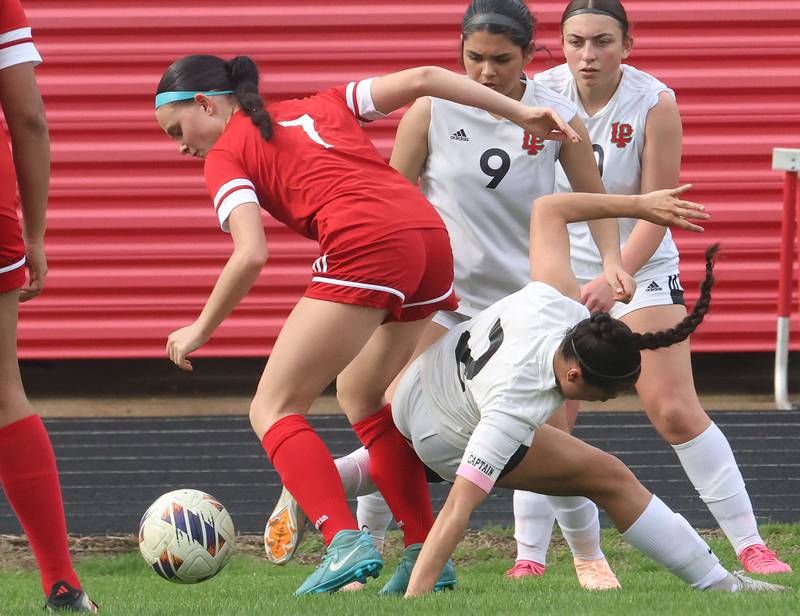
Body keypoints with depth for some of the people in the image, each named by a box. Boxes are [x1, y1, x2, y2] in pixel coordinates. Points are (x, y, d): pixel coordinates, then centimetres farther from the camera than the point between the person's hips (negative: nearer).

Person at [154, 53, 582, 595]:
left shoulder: (227, 154, 11)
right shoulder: (321, 107, 28)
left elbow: (252, 256, -4)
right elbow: (420, 80, 20)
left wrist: (201, 331, 8)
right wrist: (522, 112, 21)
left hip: (365, 249, -7)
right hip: (433, 239, 7)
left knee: (273, 410, 1)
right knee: (360, 393, 26)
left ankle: (346, 541, -20)